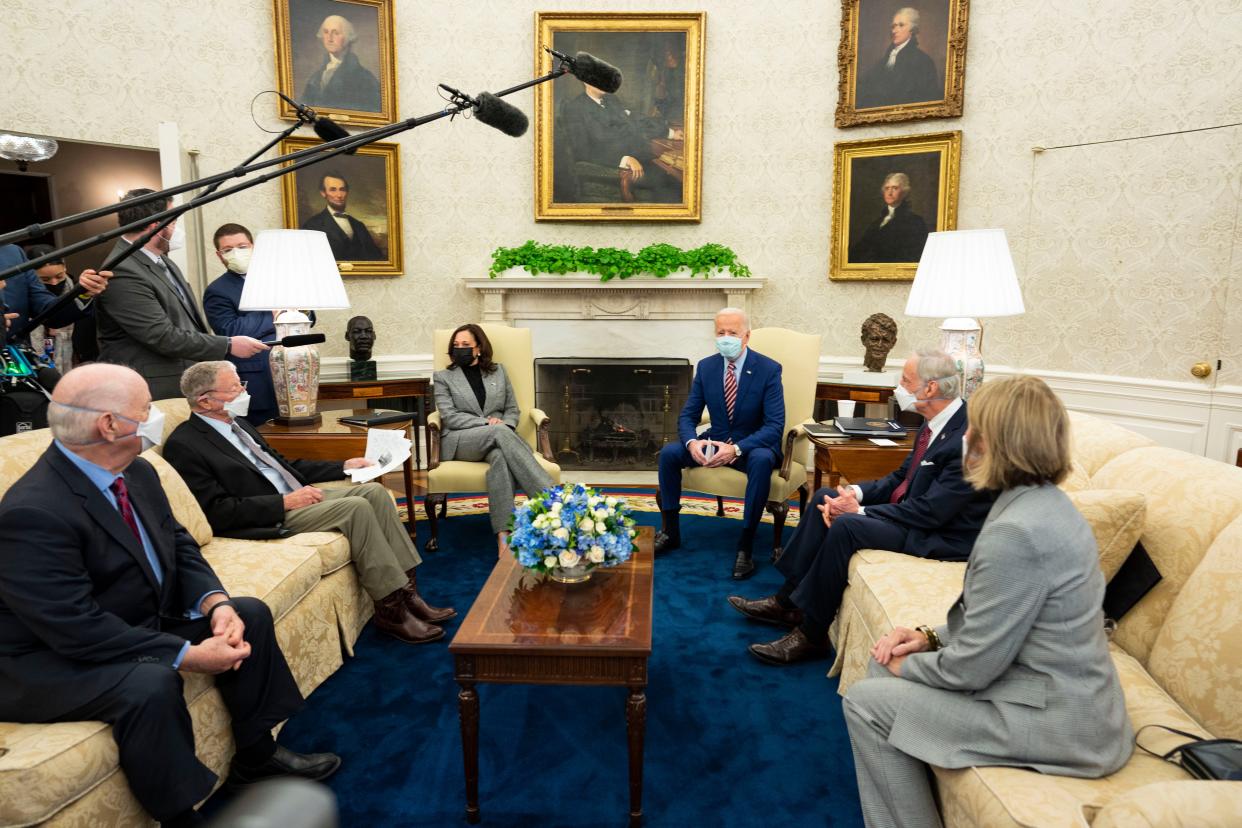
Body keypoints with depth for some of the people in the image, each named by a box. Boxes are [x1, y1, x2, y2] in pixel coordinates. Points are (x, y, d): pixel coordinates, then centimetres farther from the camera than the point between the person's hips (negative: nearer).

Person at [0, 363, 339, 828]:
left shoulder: (137, 472, -3)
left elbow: (179, 547, 4)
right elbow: (79, 628, -31)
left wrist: (216, 603, -16)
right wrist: (188, 655, -29)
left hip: (143, 619, 9)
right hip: (55, 661, -9)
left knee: (249, 614, 2)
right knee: (150, 683, -35)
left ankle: (256, 755, 17)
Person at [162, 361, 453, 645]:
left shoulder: (237, 424, 16)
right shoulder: (183, 445, -11)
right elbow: (217, 513, -18)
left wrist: (343, 467, 15)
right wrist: (284, 502, -21)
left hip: (295, 497, 9)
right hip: (269, 520, -9)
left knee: (374, 491, -8)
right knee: (356, 507, -24)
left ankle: (406, 590, -8)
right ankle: (391, 609, -16)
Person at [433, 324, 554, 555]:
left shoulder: (498, 371, 19)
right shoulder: (443, 377, 12)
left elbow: (513, 410, 16)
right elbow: (450, 417, -1)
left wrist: (504, 426, -8)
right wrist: (486, 423, -14)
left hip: (496, 437, 2)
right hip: (460, 441, -2)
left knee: (500, 456, -39)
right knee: (500, 432, -37)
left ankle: (503, 536, -52)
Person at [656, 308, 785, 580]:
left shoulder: (769, 369, -13)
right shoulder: (706, 366, -1)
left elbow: (775, 425, -19)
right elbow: (688, 415, 1)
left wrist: (736, 448, -34)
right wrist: (692, 442, -23)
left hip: (753, 445, -4)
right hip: (715, 441, 4)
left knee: (762, 461, -38)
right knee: (669, 452, -18)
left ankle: (745, 546, -26)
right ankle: (671, 532, -2)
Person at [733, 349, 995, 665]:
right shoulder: (936, 423, 3)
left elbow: (931, 512, -27)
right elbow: (902, 477, 11)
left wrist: (859, 510, -20)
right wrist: (856, 494, -7)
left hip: (942, 536, -10)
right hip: (910, 509, 10)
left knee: (847, 526, -28)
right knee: (824, 498, 4)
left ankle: (810, 635, -13)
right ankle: (787, 600, 7)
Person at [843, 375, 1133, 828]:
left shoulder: (1015, 533, -28)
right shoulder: (1047, 503, 3)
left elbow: (971, 669, -22)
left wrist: (906, 665, -4)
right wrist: (930, 637, 3)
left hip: (1055, 722, -9)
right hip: (1063, 695, 9)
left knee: (866, 702, -6)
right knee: (886, 663, 12)